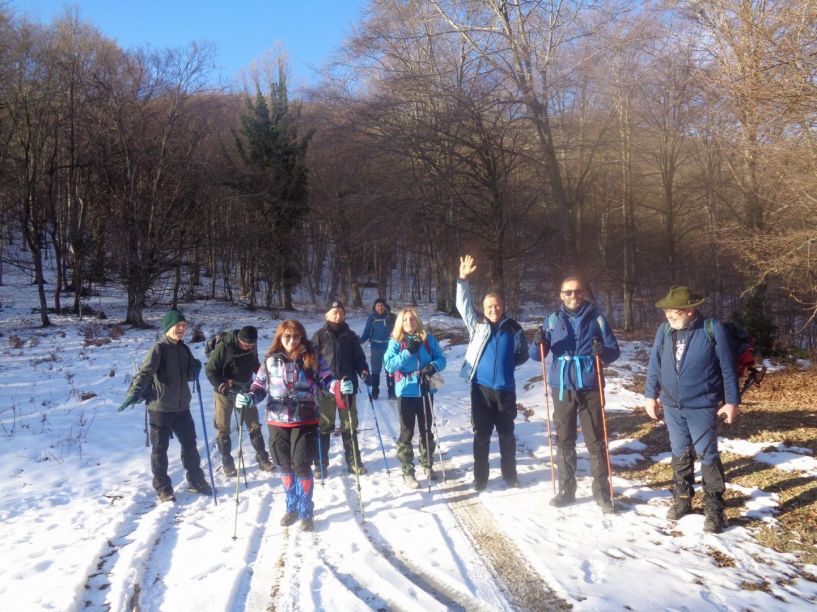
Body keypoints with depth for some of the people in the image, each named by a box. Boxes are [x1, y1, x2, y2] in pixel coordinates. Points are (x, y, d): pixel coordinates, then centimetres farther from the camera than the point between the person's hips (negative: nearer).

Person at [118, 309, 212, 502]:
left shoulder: (183, 348, 8)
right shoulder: (158, 348, -12)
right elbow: (145, 372, -24)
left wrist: (195, 369, -8)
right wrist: (135, 393, -41)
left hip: (182, 407, 6)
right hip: (160, 408, -6)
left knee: (190, 444, 15)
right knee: (160, 448, 6)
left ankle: (195, 481, 30)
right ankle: (162, 487, 20)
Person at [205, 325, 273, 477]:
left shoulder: (251, 346, -7)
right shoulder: (223, 347, -22)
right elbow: (210, 370, -15)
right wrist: (222, 386, -26)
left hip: (245, 389, 4)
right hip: (225, 390, -4)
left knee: (254, 425, 5)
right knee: (223, 428, 3)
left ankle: (262, 458, 15)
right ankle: (227, 462, 16)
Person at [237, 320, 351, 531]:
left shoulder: (313, 358, -1)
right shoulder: (270, 360, 2)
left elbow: (326, 380, -1)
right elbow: (260, 386, 6)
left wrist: (339, 387, -22)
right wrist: (248, 398, -15)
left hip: (305, 420, -2)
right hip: (278, 421, 3)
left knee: (301, 466, -3)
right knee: (285, 466, 13)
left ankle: (306, 512, 16)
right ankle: (292, 507, 34)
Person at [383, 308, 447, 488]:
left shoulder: (428, 339, 2)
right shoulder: (395, 342, -3)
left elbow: (441, 358, 2)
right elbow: (389, 365, -13)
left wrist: (434, 366, -20)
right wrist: (408, 352, -22)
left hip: (425, 391, 3)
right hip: (406, 392, -2)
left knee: (426, 430, 16)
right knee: (407, 433, 2)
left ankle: (427, 465, 33)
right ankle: (407, 472, 9)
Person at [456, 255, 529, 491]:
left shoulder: (514, 329, 2)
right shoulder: (477, 326, 2)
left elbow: (523, 355, 15)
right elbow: (463, 305, -5)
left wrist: (507, 363, 0)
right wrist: (463, 280, -17)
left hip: (505, 389, 1)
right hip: (481, 387, 0)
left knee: (507, 434, 13)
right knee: (482, 434, 7)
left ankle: (510, 474, 27)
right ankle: (480, 477, 18)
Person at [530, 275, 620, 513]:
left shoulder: (596, 318, 2)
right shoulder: (553, 320, 6)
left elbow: (615, 351, 3)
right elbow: (537, 355, 7)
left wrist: (603, 351, -20)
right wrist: (538, 343, -16)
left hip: (590, 388, -2)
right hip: (562, 388, 2)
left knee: (596, 441, 2)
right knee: (565, 441, 9)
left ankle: (602, 491, 11)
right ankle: (566, 489, 19)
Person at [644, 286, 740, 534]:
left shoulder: (713, 329, -13)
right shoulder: (664, 330, -1)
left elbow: (727, 368, -7)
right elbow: (655, 364, 7)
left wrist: (732, 401, -6)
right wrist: (651, 395, 8)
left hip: (702, 406, -4)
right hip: (672, 405, 4)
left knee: (708, 455, 3)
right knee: (680, 454, 15)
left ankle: (714, 508, 15)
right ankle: (682, 499, 29)